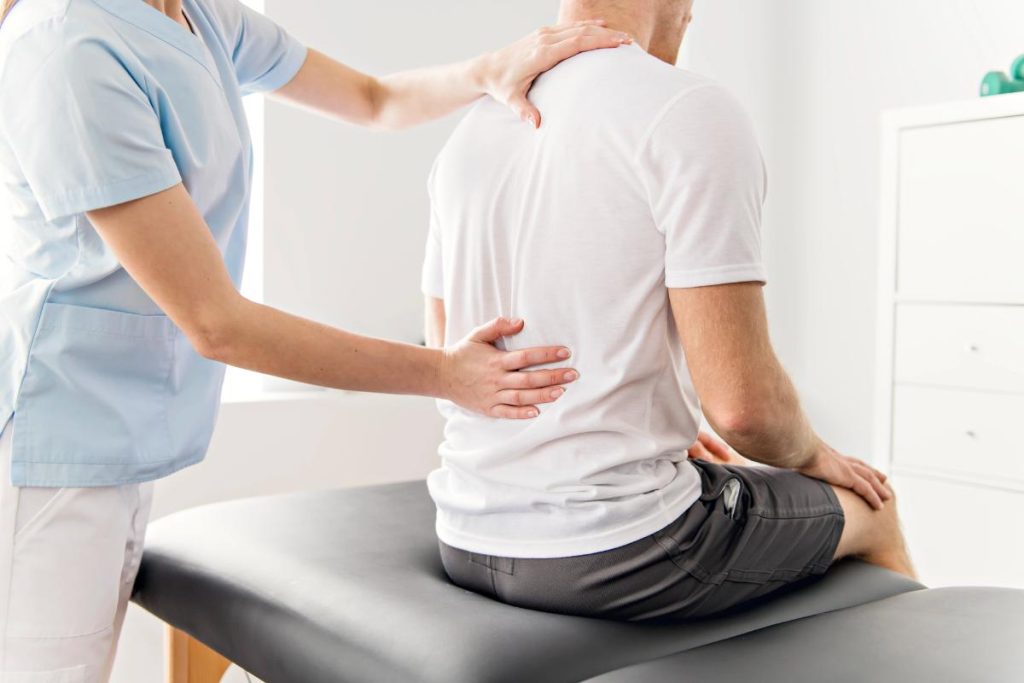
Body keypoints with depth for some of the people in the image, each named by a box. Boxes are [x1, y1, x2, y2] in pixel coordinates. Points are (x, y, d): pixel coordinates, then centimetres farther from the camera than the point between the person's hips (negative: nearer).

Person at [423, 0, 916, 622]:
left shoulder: (469, 133, 7)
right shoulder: (693, 112, -15)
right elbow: (742, 401, -20)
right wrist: (813, 456, 5)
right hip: (619, 557, -7)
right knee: (869, 505, 19)